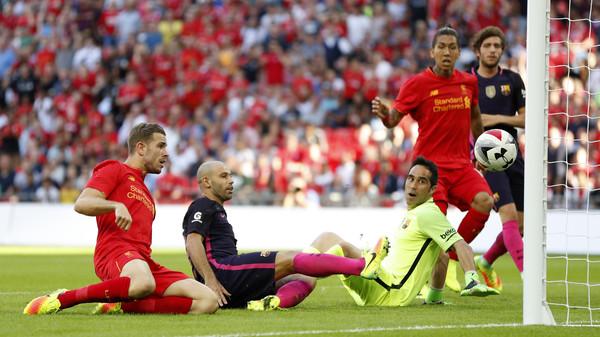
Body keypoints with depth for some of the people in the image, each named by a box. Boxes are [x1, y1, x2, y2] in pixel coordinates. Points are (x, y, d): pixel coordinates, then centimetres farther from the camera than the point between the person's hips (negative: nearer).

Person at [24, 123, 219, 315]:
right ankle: (62, 299, -25)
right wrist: (117, 206, -21)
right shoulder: (114, 170, 12)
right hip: (116, 249, -7)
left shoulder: (145, 193, 36)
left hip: (144, 261, 7)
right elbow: (81, 204, -5)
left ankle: (121, 305, -14)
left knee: (208, 301, -13)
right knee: (143, 284, -44)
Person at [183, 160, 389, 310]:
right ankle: (363, 266, -24)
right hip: (220, 272, -10)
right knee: (291, 260, -17)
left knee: (306, 280, 0)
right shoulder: (203, 207, 4)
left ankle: (274, 301, -33)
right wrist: (211, 281, -24)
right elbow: (193, 244, -13)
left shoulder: (216, 210, 35)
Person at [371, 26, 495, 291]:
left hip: (461, 165, 4)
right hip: (430, 164, -4)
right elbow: (394, 119, -9)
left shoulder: (469, 82, 9)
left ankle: (451, 258, -4)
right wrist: (384, 113, -31)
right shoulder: (418, 84, -5)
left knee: (484, 202, -22)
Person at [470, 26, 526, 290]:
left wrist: (497, 119, -9)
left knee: (520, 226, 5)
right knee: (509, 214, -21)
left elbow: (525, 118, 6)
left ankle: (486, 263, 31)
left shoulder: (513, 80, 8)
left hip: (513, 157, 4)